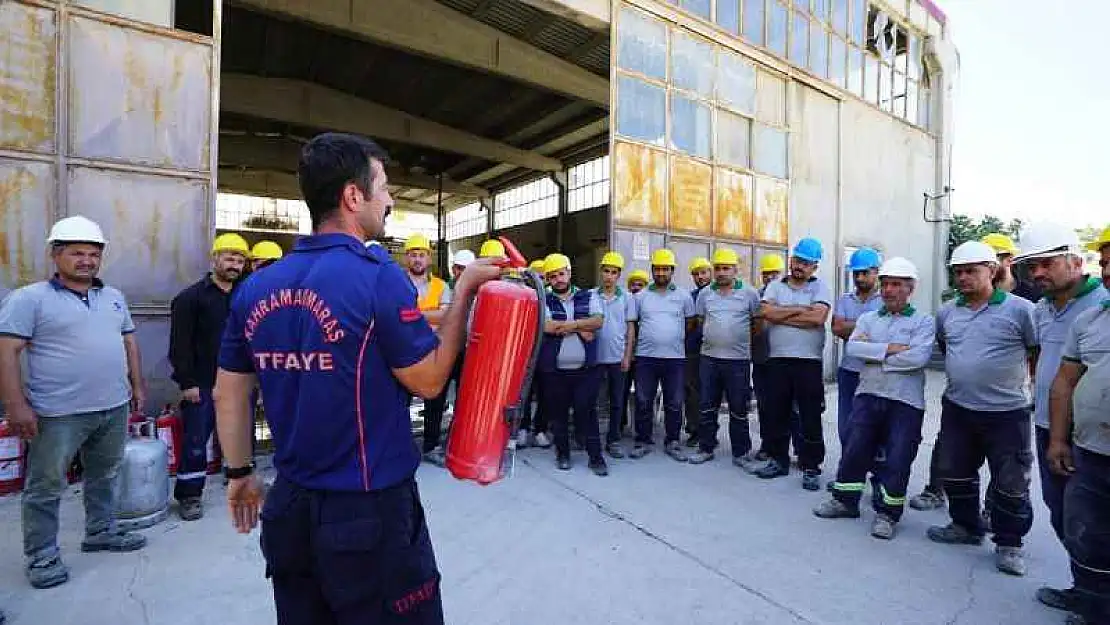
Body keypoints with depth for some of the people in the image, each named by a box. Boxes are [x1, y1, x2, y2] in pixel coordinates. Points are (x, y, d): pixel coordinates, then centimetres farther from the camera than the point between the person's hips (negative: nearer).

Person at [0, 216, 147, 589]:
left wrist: (137, 386, 13)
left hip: (114, 408, 6)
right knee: (46, 488, 7)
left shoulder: (114, 297, 11)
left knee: (105, 476, 18)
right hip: (58, 414, -5)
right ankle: (41, 555, 22)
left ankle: (101, 532, 33)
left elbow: (129, 343, 16)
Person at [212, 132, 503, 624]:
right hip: (371, 511, -6)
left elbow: (228, 393, 9)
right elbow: (430, 379, -13)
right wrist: (465, 289, -8)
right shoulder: (377, 274, -20)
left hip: (290, 508, 7)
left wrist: (239, 473, 21)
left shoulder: (256, 287, 1)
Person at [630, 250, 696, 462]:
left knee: (674, 403, 7)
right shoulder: (641, 296, 6)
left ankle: (672, 442, 21)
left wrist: (675, 339, 7)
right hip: (646, 357, 0)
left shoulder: (683, 295, 5)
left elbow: (690, 322, 11)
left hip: (675, 357, 0)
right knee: (643, 402, 5)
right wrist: (647, 337, 8)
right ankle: (643, 441, 18)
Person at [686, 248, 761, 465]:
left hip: (738, 360, -2)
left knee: (739, 410, 6)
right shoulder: (705, 293, 8)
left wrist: (742, 339, 4)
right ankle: (706, 448, 21)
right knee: (707, 407, 9)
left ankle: (740, 452, 18)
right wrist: (711, 338, 10)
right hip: (709, 358, 3)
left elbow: (758, 324, 5)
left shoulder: (749, 293, 0)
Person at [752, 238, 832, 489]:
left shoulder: (820, 288, 3)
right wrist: (801, 309, -9)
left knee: (811, 417, 4)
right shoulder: (775, 286, 10)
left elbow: (818, 318, -14)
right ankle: (778, 460, 25)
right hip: (777, 360, 3)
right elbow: (767, 313, -8)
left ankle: (811, 467, 15)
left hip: (809, 361, -3)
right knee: (776, 413, 11)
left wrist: (782, 315, -9)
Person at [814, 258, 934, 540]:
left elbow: (918, 358, -16)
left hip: (906, 401, -3)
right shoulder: (867, 318, 12)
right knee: (854, 449, 7)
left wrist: (873, 354, -11)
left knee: (898, 459, 3)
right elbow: (852, 347, -6)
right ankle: (845, 500, 23)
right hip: (868, 394, 3)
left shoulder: (923, 321, 1)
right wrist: (891, 348, -14)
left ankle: (887, 512, 20)